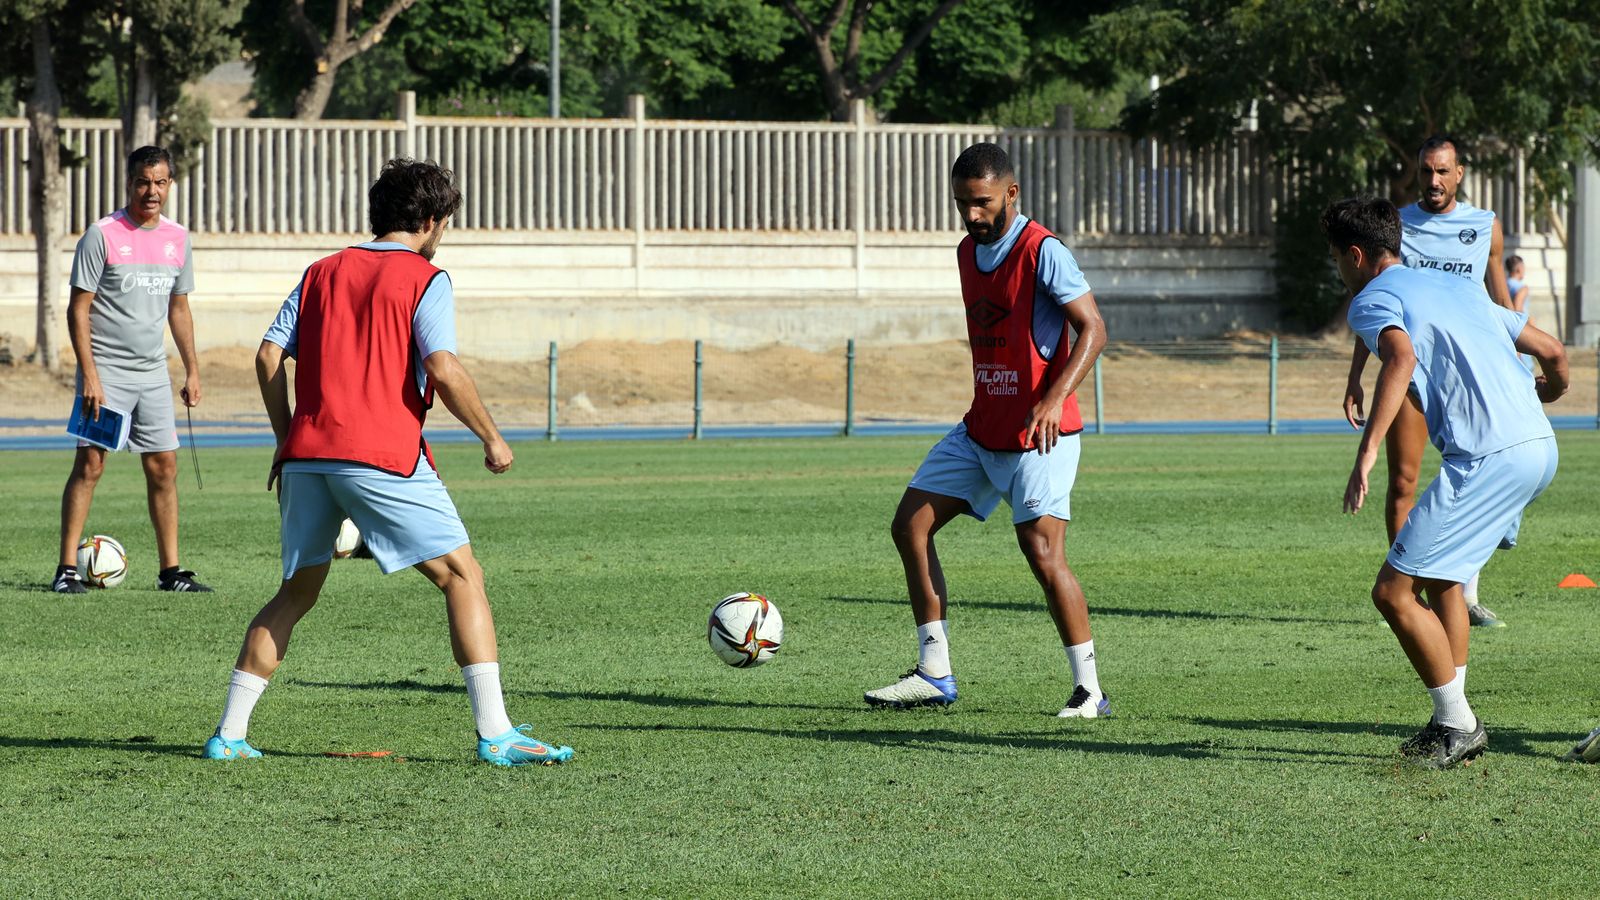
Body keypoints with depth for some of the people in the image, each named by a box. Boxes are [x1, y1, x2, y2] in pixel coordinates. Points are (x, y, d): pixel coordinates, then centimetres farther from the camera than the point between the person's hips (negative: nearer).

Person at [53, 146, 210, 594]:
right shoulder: (101, 235, -9)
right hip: (105, 370, -5)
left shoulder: (177, 238, 8)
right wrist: (89, 375, -16)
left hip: (153, 372, 5)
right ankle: (67, 569, -6)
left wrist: (192, 370, 15)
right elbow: (78, 309, -9)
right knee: (90, 463, -9)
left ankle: (170, 570, 11)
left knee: (163, 467, 5)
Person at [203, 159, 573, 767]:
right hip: (384, 456, -6)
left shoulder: (323, 273, 18)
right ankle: (496, 734, -9)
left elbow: (268, 358, 12)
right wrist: (492, 439, -1)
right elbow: (443, 371, -12)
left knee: (297, 592, 18)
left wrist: (287, 440, 20)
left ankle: (229, 734, 13)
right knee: (463, 578, 0)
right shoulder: (424, 279, 1)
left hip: (306, 455, 6)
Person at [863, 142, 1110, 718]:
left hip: (1038, 436, -9)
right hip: (980, 432, 9)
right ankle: (935, 676, 8)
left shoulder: (1043, 252, -15)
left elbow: (1093, 329, -19)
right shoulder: (968, 251, 10)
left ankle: (1090, 690, -7)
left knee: (1043, 553, -16)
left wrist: (1055, 397, -30)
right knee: (910, 526, 3)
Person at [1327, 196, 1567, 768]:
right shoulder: (1453, 286, 26)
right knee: (1439, 577, 25)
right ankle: (1454, 721, 23)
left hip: (1488, 458, -9)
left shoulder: (1372, 299, 2)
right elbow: (1552, 352, 30)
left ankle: (1456, 725, 2)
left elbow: (1402, 356, -22)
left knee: (1394, 592, -3)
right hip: (1539, 446, 9)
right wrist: (1546, 393, 54)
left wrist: (1367, 452, -29)